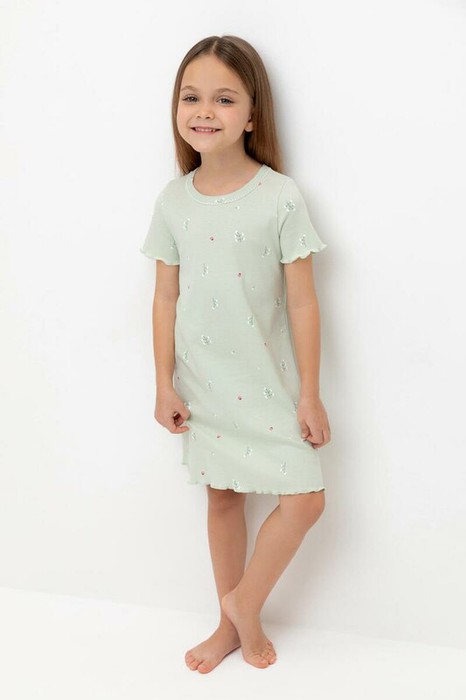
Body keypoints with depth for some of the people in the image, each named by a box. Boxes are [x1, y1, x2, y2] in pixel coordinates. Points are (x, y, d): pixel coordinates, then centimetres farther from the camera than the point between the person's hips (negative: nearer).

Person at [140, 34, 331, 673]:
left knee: (304, 501, -4)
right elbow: (167, 298, 2)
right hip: (203, 385, 3)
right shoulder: (173, 201, -3)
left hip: (268, 382, -2)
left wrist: (309, 394, -9)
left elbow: (301, 302, -10)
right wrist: (164, 385, 0)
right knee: (223, 496, 15)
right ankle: (232, 624, 34)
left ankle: (245, 601, 23)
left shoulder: (280, 196, -13)